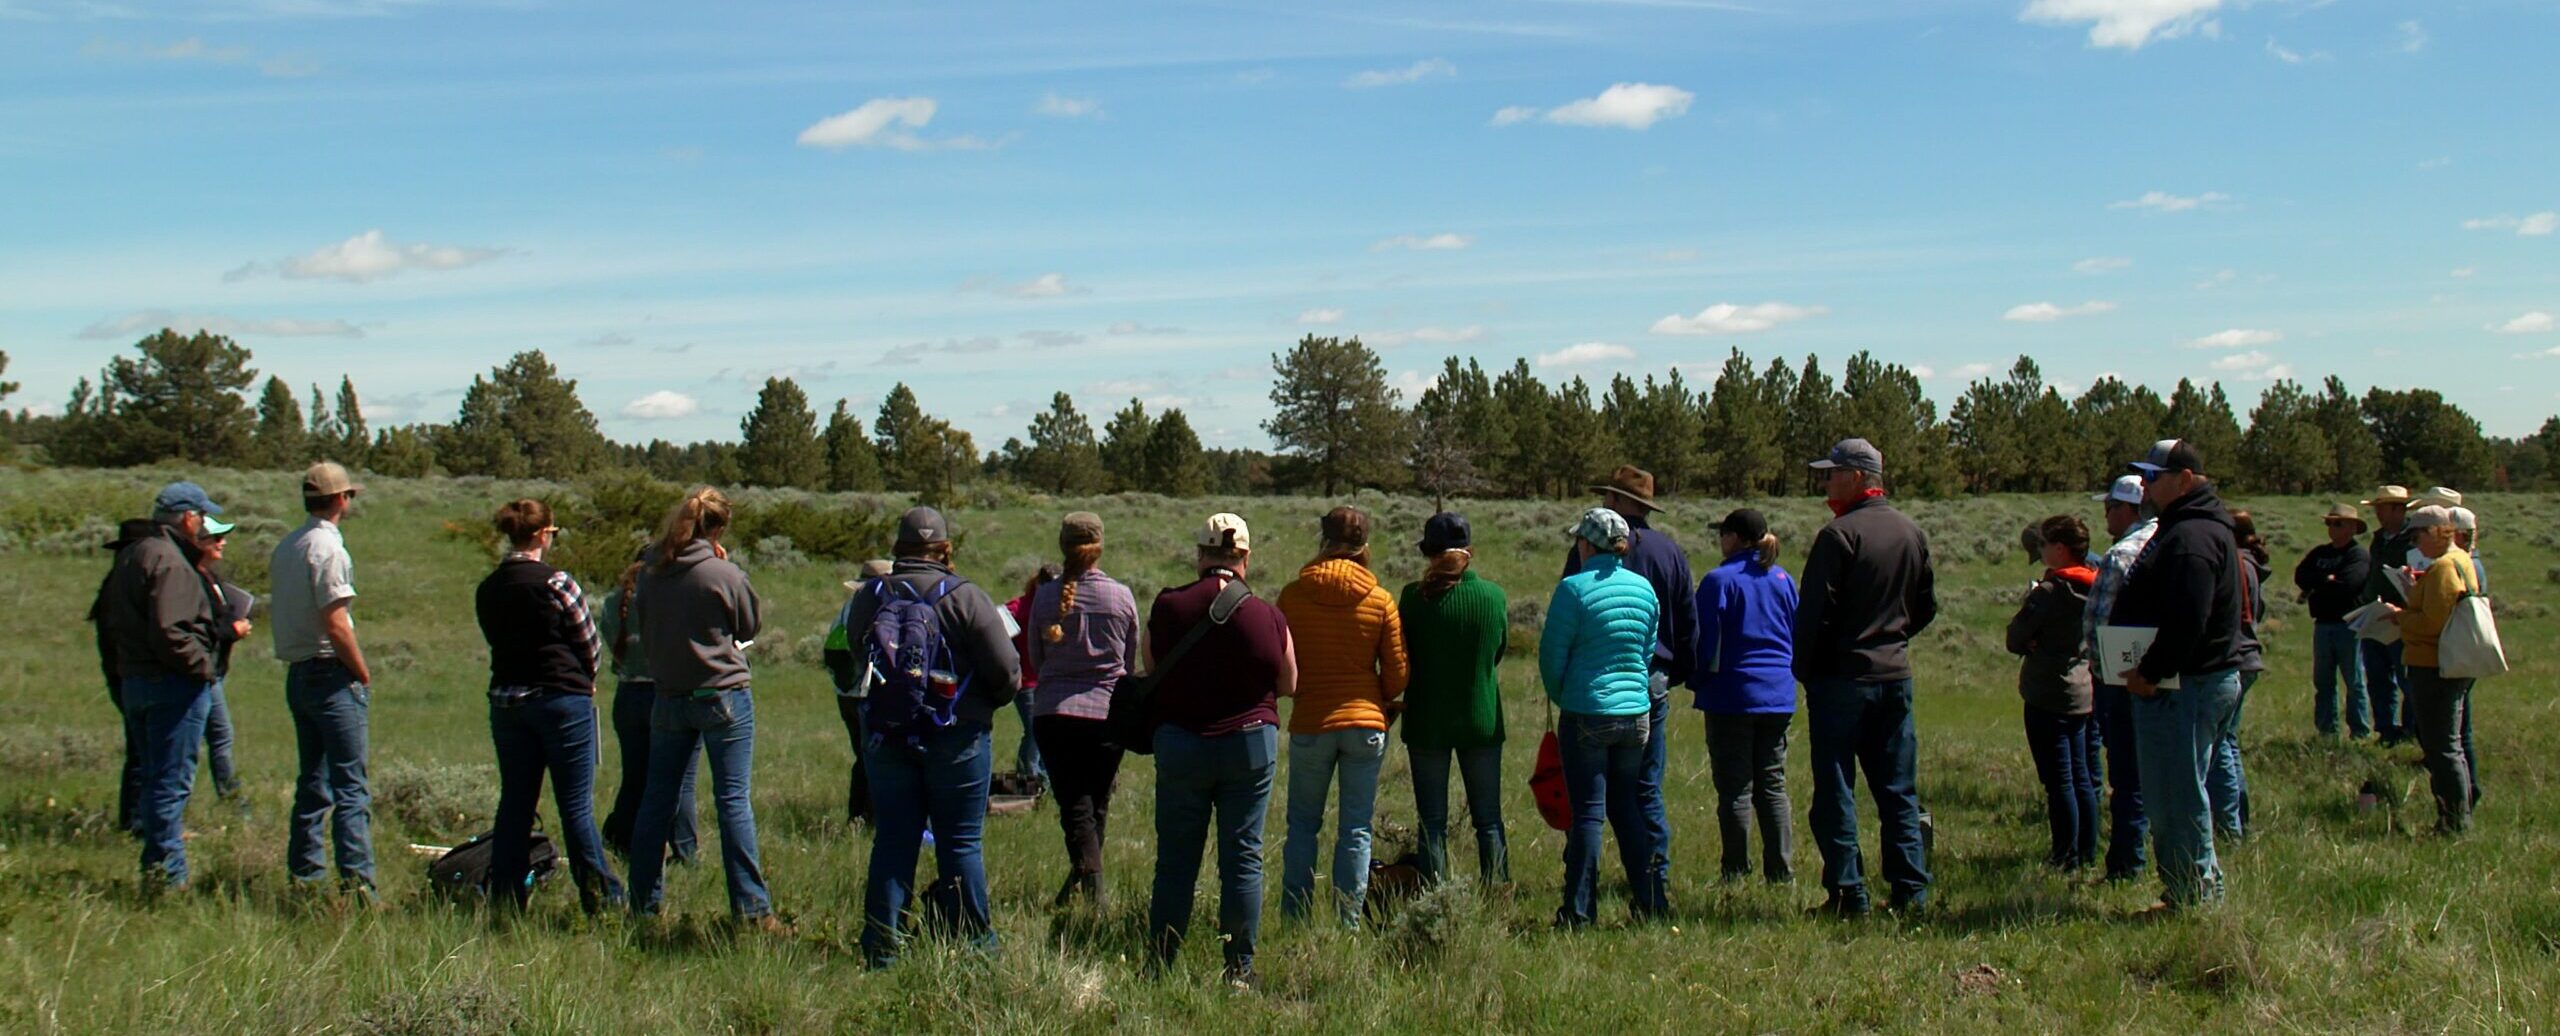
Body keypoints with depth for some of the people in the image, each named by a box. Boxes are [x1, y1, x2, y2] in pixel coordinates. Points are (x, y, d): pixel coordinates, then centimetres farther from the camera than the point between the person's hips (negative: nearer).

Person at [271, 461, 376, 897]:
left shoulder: (285, 547, 13)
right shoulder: (328, 548, -14)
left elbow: (275, 613, 18)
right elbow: (336, 623, -20)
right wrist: (363, 674, -9)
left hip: (297, 675, 9)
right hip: (332, 676, -9)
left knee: (313, 784, 15)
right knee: (351, 788, -9)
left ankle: (304, 876, 19)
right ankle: (356, 882, -14)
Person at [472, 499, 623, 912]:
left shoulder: (486, 590, 6)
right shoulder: (557, 583, -12)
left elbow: (499, 643, 11)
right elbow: (591, 647, -6)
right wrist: (583, 679, 15)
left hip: (506, 702, 6)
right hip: (561, 699, -5)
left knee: (514, 802, 12)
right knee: (576, 805, 0)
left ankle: (505, 898, 14)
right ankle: (601, 897, 6)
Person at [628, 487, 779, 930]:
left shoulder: (650, 572, 1)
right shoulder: (723, 574, -13)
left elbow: (642, 630, 13)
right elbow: (751, 625, 1)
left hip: (669, 697, 5)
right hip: (723, 694, -5)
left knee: (657, 799, 12)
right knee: (734, 800, -3)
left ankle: (643, 903, 19)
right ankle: (751, 908, -4)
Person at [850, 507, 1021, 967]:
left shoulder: (868, 598, -1)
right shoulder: (963, 597, -12)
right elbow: (1006, 672, -12)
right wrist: (987, 703, 8)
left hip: (883, 737, 3)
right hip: (956, 737, -3)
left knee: (892, 842, 9)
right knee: (961, 843, 6)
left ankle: (881, 947, 11)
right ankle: (973, 942, 14)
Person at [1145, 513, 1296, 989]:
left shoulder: (1166, 608, -7)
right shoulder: (1268, 617, -8)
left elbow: (1151, 674, 4)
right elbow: (1289, 685, 3)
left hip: (1179, 742, 1)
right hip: (1251, 741, -1)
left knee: (1175, 859, 9)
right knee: (1243, 857, 6)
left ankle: (1160, 965, 14)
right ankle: (1240, 968, 9)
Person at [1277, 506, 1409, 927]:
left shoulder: (1293, 595, -4)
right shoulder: (1380, 600, -2)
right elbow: (1397, 674, 1)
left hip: (1310, 723, 0)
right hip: (1366, 724, 1)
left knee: (1302, 824, 11)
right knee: (1356, 828, 6)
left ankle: (1295, 919, 12)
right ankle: (1348, 922, 7)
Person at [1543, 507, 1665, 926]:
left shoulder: (1574, 588, -11)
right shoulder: (1644, 588, 5)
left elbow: (1552, 655, -7)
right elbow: (1649, 651, 13)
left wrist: (1560, 697, 10)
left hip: (1587, 714, -5)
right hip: (1637, 711, 5)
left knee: (1587, 811, 0)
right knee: (1626, 805, 16)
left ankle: (1579, 911, 2)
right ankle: (1650, 901, 17)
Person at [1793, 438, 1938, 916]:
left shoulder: (1838, 535, -14)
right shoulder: (1913, 535, 8)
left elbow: (1813, 613, -14)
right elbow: (1927, 608, 15)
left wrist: (1804, 671, -2)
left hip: (1841, 676, -6)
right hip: (1895, 675, 6)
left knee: (1835, 791, 0)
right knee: (1898, 789, 10)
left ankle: (1847, 894, -1)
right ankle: (1911, 890, 10)